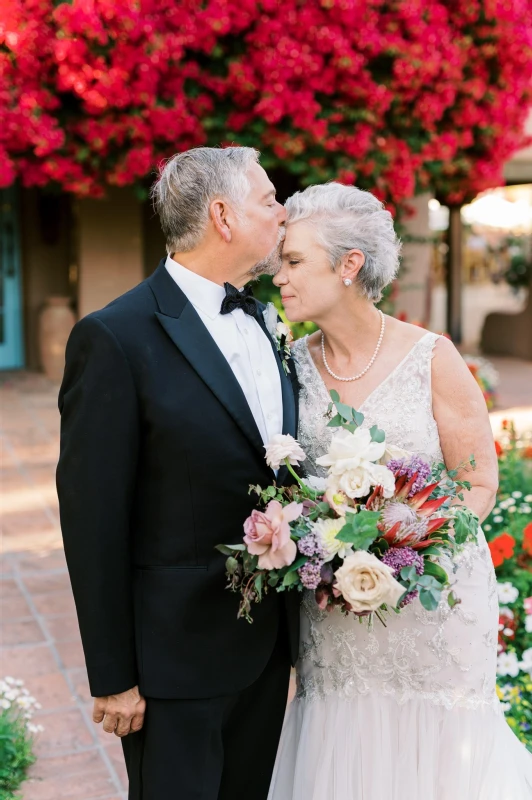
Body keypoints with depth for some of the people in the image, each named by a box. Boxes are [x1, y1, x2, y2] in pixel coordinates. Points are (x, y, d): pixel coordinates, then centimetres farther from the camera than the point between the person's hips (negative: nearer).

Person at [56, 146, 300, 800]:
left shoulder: (264, 320, 6)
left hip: (268, 642, 7)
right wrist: (113, 676, -12)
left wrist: (294, 621, 11)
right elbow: (92, 521, -15)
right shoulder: (115, 338, -17)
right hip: (178, 649, -7)